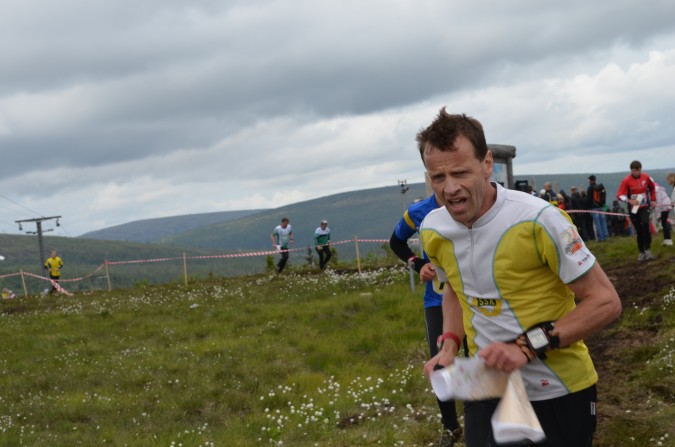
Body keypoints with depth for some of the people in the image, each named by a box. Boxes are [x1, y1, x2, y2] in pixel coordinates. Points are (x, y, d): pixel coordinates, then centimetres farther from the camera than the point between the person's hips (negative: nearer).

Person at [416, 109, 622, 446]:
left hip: (558, 391, -4)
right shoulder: (432, 231, -4)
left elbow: (605, 302, -17)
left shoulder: (539, 220, -21)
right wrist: (450, 345, -1)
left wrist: (527, 346, -26)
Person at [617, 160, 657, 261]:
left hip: (644, 207, 1)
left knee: (645, 225, -22)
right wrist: (629, 201, -31)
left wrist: (653, 200, 15)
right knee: (638, 231, 4)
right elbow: (619, 195, -15)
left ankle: (648, 249, -18)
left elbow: (652, 188, 17)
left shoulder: (645, 177, -3)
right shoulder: (626, 180, -12)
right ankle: (641, 252, 16)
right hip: (633, 209, 0)